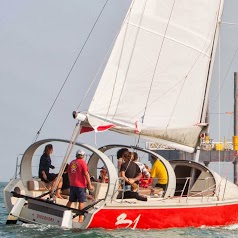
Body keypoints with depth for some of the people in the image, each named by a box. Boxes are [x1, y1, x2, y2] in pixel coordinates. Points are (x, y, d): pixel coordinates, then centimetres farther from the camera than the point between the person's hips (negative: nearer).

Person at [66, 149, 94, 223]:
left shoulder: (72, 162, 8)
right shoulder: (82, 162, -10)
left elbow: (69, 174, 15)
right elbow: (86, 174, -13)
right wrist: (89, 185, -10)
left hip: (72, 185, 6)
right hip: (80, 185, -6)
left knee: (70, 201, 16)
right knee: (81, 202, -1)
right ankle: (80, 218, -1)